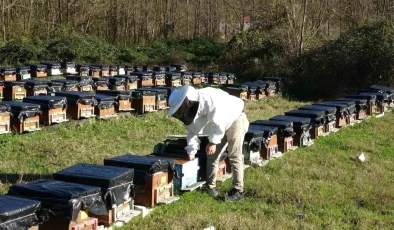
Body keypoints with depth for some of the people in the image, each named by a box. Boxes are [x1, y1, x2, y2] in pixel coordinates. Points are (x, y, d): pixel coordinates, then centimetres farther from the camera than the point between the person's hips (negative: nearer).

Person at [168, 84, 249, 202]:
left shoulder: (207, 98, -33)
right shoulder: (189, 111, -3)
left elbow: (217, 121, -32)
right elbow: (192, 131, 5)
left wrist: (213, 141, -26)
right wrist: (191, 152, 1)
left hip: (235, 120, -9)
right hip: (221, 126, 9)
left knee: (234, 157, -10)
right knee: (212, 156, 7)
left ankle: (238, 191, -5)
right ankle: (210, 187, 16)